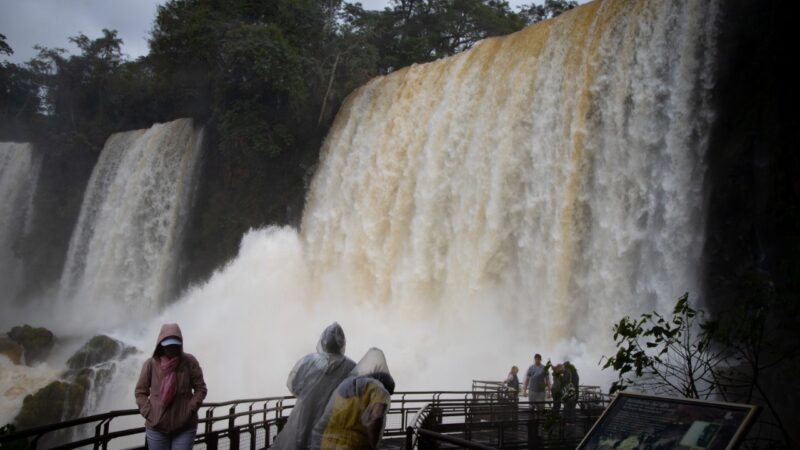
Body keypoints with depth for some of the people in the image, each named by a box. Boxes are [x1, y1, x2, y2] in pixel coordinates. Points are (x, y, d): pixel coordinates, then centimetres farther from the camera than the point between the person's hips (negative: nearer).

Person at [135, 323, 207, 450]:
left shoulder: (190, 362, -6)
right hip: (156, 428, 1)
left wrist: (189, 410, -10)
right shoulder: (151, 364, -5)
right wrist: (149, 413, -7)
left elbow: (201, 389, 0)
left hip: (185, 428, -1)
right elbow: (140, 392, 4)